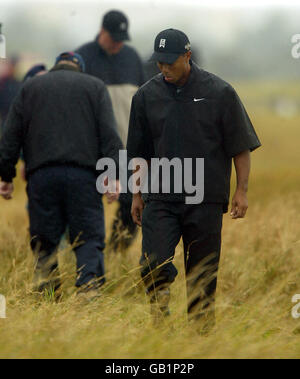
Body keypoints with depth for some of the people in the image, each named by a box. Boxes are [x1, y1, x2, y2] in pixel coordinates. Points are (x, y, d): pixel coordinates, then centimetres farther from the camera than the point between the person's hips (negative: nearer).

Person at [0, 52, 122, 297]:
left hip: (42, 175, 1)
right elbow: (109, 134, 2)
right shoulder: (95, 87, 14)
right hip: (83, 175, -1)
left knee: (44, 240, 6)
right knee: (90, 238, -1)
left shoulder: (30, 88, 18)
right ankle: (90, 289, -19)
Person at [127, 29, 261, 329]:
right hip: (160, 198, 2)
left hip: (206, 201, -2)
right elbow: (139, 152, 17)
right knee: (154, 266, -14)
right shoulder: (147, 96, 7)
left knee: (202, 272, 1)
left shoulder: (220, 93, 0)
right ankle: (161, 321, -1)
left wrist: (241, 191, -2)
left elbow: (240, 146, 3)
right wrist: (137, 194, 16)